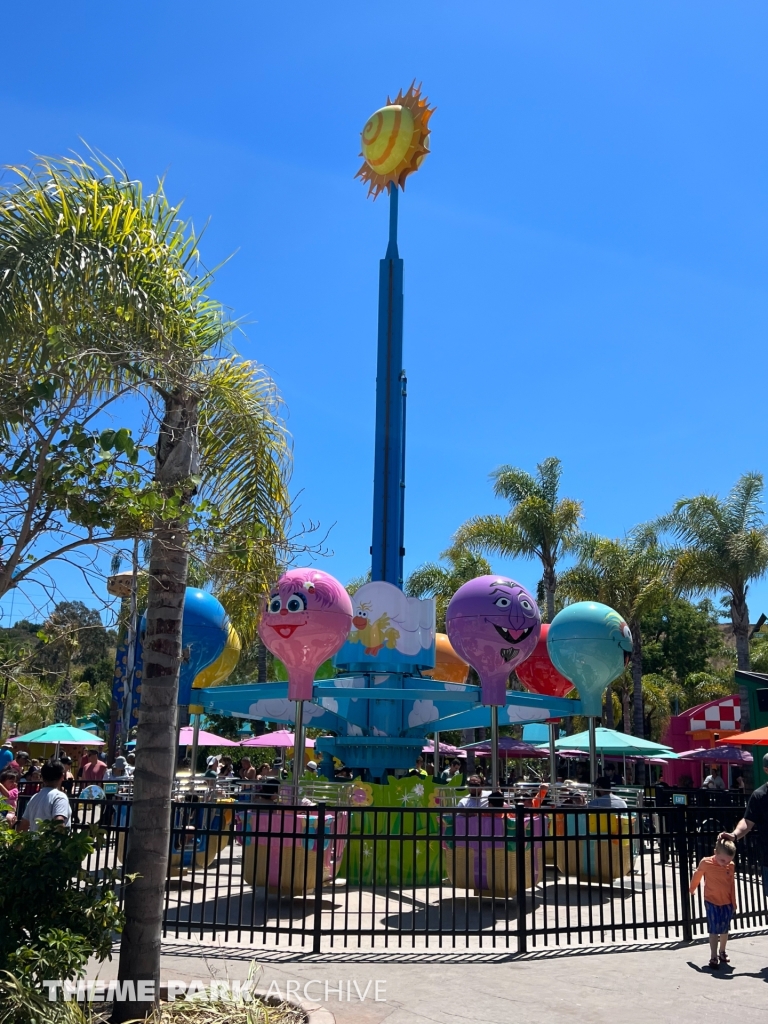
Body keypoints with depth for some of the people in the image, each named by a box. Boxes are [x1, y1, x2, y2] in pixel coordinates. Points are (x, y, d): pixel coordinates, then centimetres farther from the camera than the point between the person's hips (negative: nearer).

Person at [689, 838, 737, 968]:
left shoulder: (731, 866, -7)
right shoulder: (705, 863, -17)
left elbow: (732, 885, 4)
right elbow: (697, 875, 2)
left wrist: (733, 902, 9)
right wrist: (692, 888, 17)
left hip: (727, 903, 4)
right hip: (712, 902, -3)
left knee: (724, 929, 16)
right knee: (714, 930, -6)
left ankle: (722, 952, 35)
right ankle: (713, 957, 0)